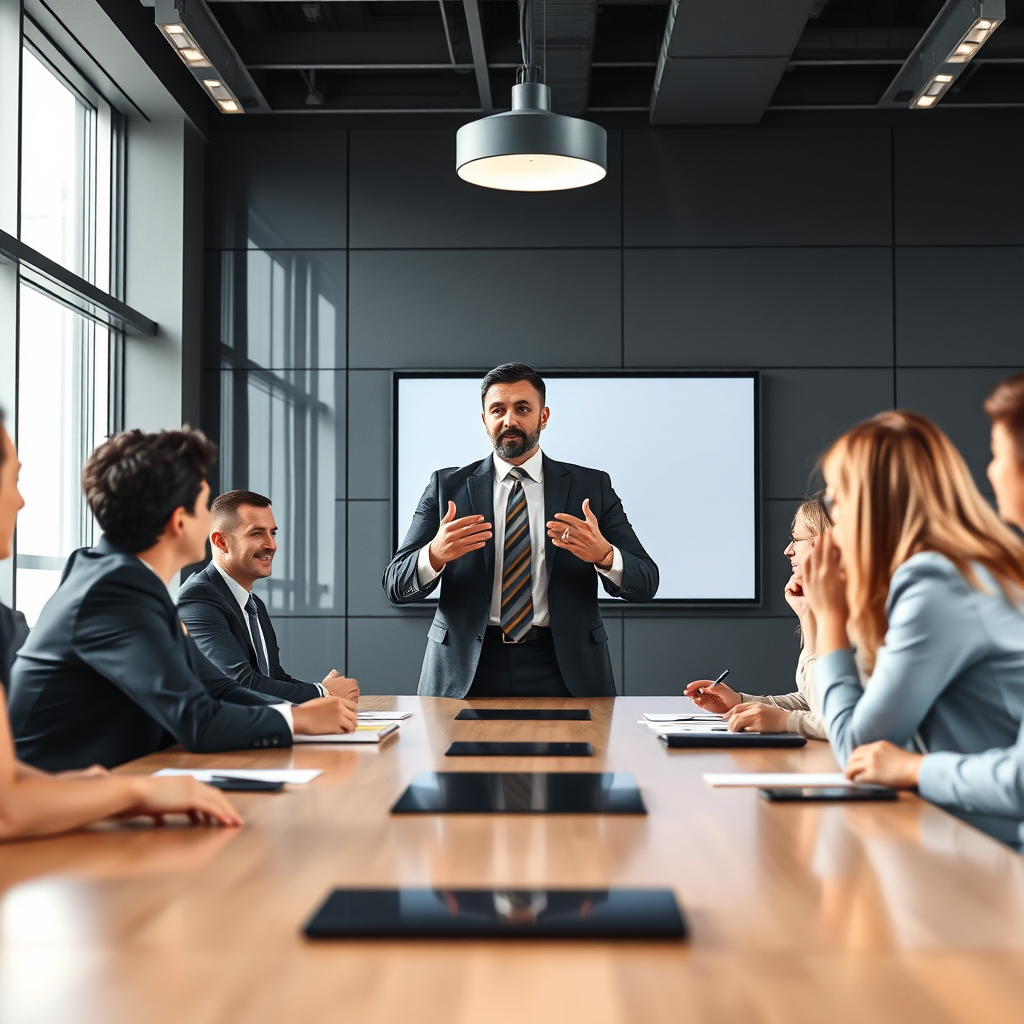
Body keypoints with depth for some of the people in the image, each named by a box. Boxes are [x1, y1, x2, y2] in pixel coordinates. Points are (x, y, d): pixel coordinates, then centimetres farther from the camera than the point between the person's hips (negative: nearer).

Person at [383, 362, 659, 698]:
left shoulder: (591, 487, 6)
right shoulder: (447, 486, 6)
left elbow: (645, 583, 0)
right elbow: (396, 586, 0)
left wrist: (604, 555, -22)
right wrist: (434, 555, -22)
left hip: (564, 672, 0)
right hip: (467, 672, 0)